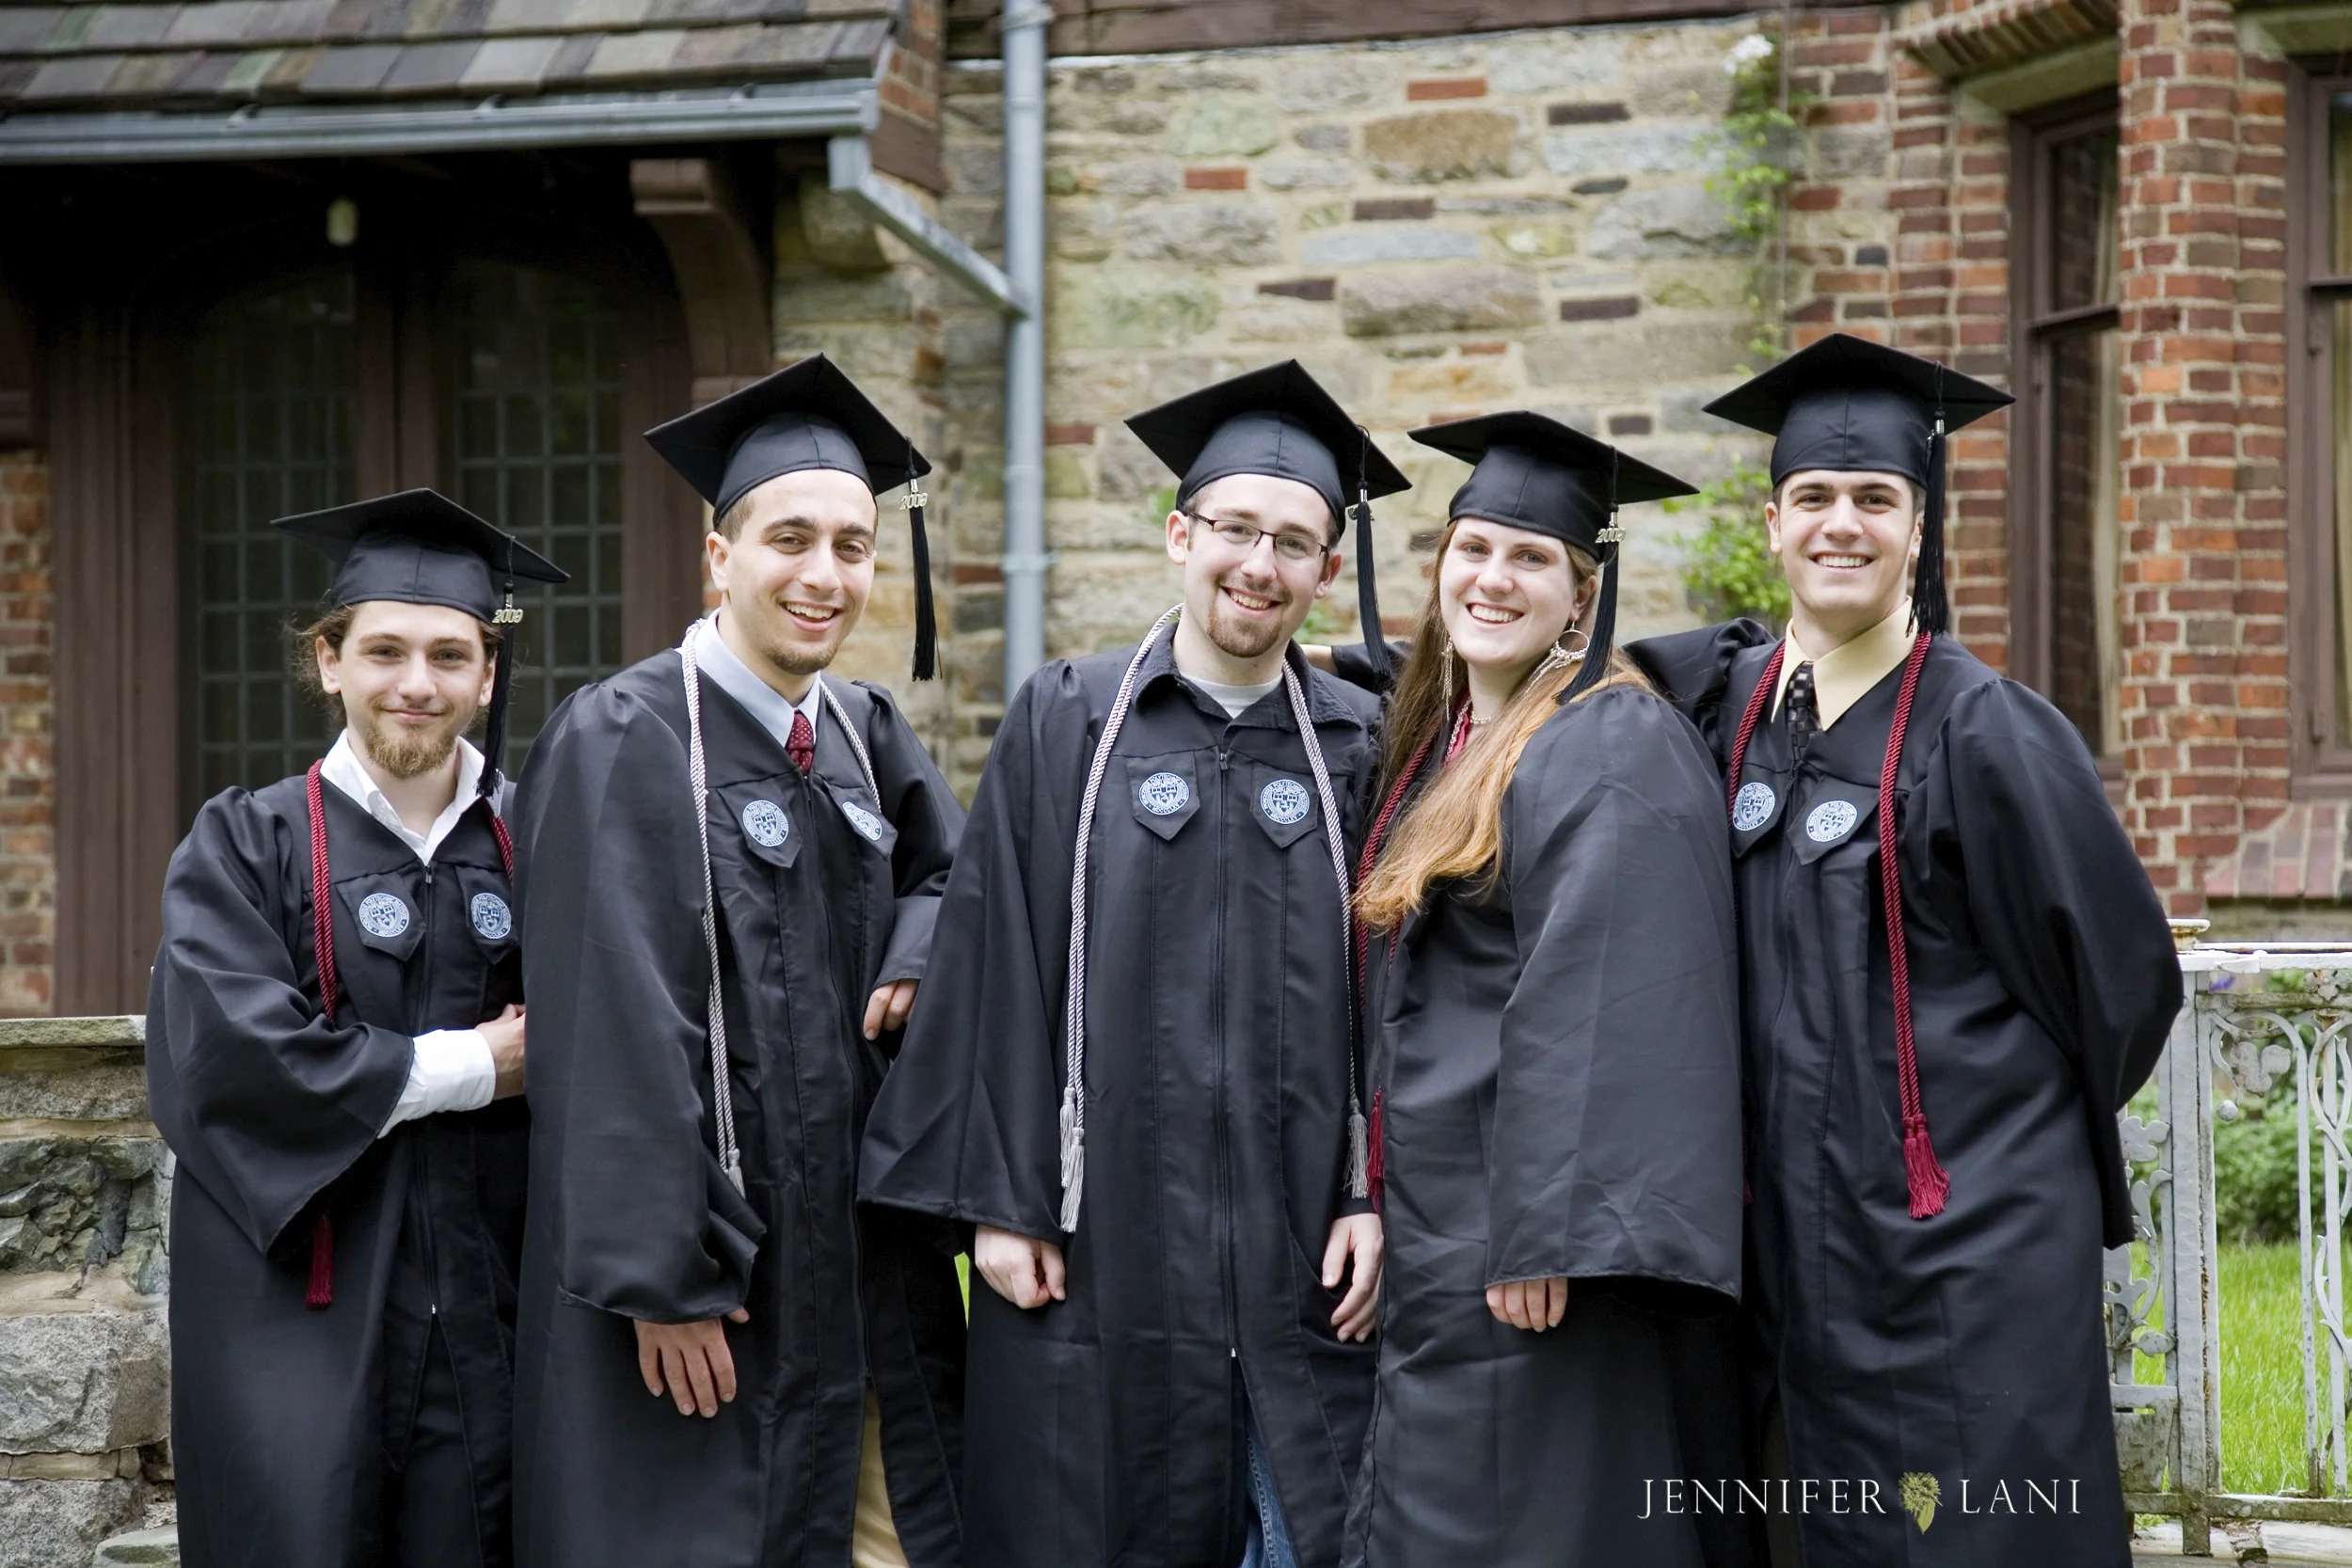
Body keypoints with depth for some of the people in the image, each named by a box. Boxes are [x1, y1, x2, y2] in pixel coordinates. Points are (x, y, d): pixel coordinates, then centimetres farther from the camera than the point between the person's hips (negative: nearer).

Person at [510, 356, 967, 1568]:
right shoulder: (622, 741, -11)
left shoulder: (867, 735, 9)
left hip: (865, 1271, 6)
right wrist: (663, 1280, -19)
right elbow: (617, 1028, -16)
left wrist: (913, 957, 1)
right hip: (705, 1280, -6)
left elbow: (948, 869, 25)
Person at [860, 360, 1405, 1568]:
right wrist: (1001, 1201, -6)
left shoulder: (1357, 745, 8)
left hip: (1295, 1244, 1)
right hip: (1104, 1232, -1)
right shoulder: (1063, 722, 3)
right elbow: (998, 970, -1)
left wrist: (1375, 1197, -2)